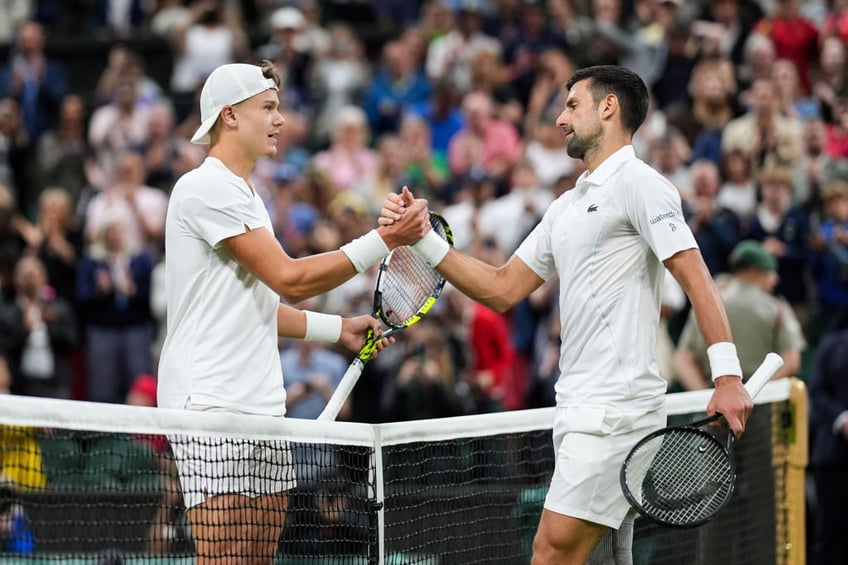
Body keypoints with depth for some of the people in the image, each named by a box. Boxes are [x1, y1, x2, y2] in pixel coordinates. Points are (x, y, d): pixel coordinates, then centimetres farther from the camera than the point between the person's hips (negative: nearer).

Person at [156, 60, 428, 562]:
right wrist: (384, 240, -15)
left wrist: (341, 328, 18)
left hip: (261, 408, 10)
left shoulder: (245, 196, 21)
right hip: (211, 407, -10)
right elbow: (289, 279, -16)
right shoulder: (206, 188, -11)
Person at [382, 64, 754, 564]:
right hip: (579, 407, 9)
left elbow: (696, 278, -13)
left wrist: (728, 377, -22)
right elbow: (501, 290, 22)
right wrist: (425, 239, 13)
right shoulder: (566, 208, 22)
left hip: (617, 405, -9)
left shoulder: (637, 183, -6)